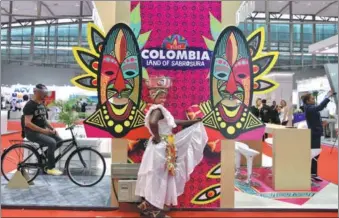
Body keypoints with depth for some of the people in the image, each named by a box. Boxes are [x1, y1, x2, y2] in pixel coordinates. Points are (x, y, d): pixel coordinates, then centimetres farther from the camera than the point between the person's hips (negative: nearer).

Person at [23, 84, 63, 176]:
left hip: (42, 131, 9)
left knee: (59, 140, -4)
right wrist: (43, 130, -24)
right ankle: (50, 168, -15)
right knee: (52, 142, -28)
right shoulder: (30, 105, -15)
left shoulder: (42, 104, 13)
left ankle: (47, 163, 8)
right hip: (32, 132, -9)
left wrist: (52, 128, 2)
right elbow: (27, 123, -23)